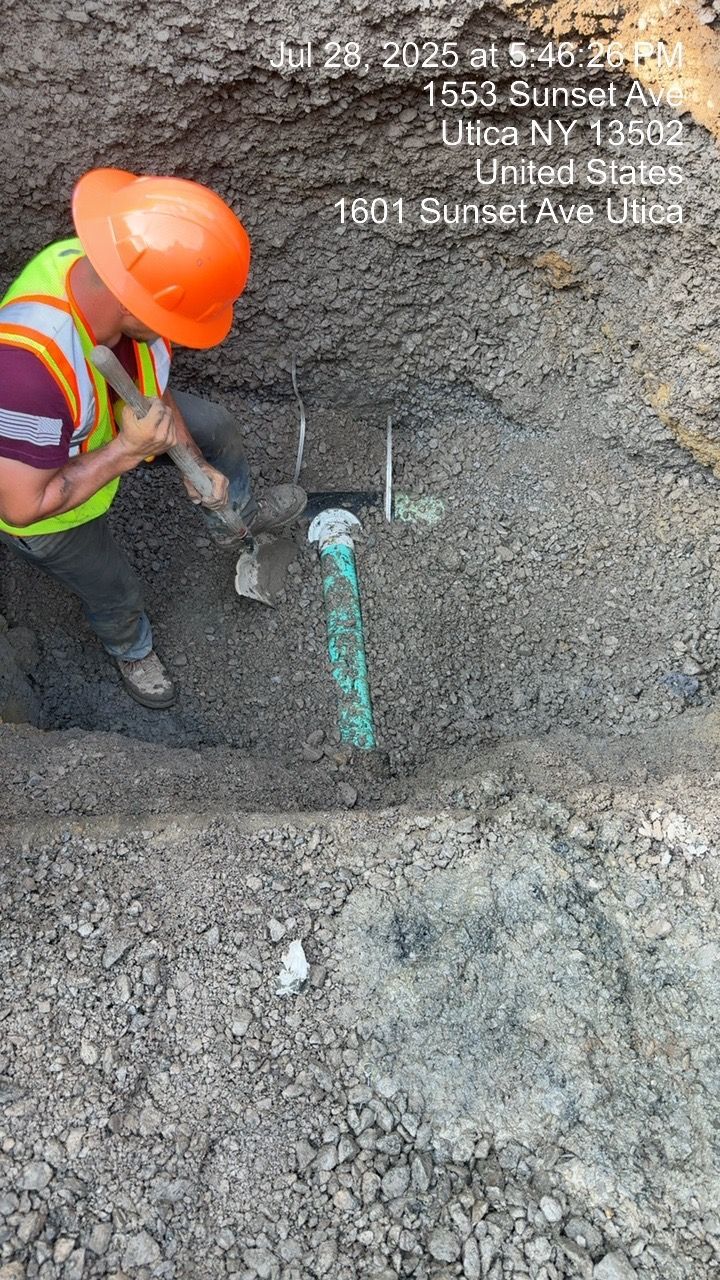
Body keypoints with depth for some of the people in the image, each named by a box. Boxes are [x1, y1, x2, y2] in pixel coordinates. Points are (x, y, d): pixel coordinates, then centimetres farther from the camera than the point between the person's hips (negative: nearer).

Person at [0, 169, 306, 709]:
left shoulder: (127, 271, -26)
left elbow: (153, 389, -7)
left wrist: (193, 465, -14)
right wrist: (125, 452, -37)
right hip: (49, 508, -5)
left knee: (218, 428, 14)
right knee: (117, 594, 16)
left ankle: (235, 519, 47)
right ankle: (133, 651, 54)